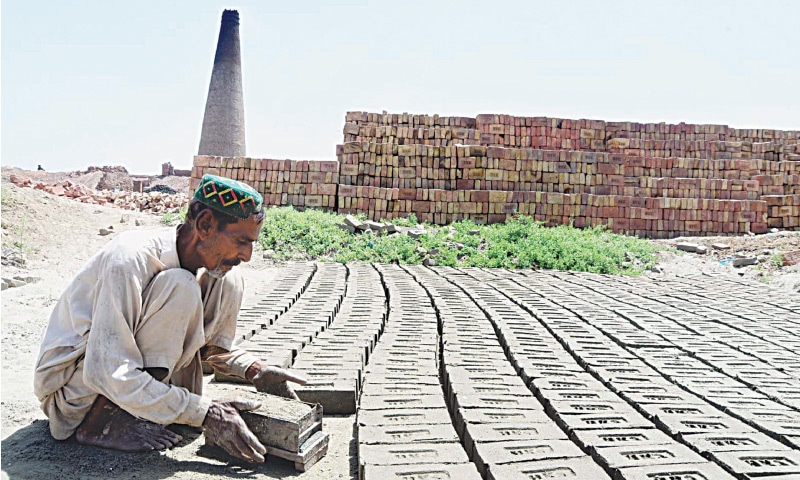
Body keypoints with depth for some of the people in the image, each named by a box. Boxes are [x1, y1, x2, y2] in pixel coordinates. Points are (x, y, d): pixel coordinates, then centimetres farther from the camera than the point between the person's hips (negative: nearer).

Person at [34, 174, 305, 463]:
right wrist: (204, 413, -33)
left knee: (228, 282, -7)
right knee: (180, 289, -30)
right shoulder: (130, 260, -29)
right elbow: (109, 373, -33)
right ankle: (101, 420, -18)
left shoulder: (213, 263, -6)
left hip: (124, 365, 7)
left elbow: (213, 343, 8)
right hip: (71, 383, -7)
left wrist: (255, 371, -10)